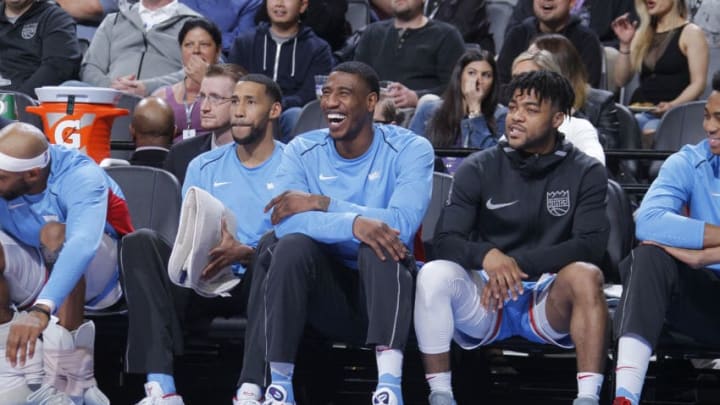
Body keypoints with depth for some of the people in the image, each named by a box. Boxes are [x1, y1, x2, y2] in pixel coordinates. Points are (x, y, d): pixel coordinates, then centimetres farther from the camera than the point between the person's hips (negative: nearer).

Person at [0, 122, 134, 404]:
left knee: (55, 234, -34)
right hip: (38, 275, 4)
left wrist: (41, 310, -62)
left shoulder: (80, 177, -29)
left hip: (95, 275, -4)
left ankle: (69, 382, -34)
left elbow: (83, 243, -47)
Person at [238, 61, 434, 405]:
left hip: (384, 290, -2)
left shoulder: (410, 149, -6)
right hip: (327, 295, 2)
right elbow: (286, 221, -20)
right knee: (291, 246, -28)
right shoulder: (303, 151, 0)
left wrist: (322, 203, -23)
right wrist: (353, 224, -37)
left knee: (379, 244, -32)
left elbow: (404, 223, -24)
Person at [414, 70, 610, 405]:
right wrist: (487, 256, -28)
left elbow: (591, 245, -10)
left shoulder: (586, 173, 2)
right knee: (434, 274, -29)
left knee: (586, 275, -33)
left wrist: (517, 263, -22)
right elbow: (444, 240, -5)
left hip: (548, 301, -1)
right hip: (484, 299, 1)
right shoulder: (479, 169, 3)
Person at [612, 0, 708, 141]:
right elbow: (621, 80, 16)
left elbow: (698, 84, -6)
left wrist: (673, 105, -23)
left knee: (650, 133, -38)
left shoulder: (691, 33, 3)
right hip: (639, 112, 4)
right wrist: (625, 44, 3)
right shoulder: (642, 34, 21)